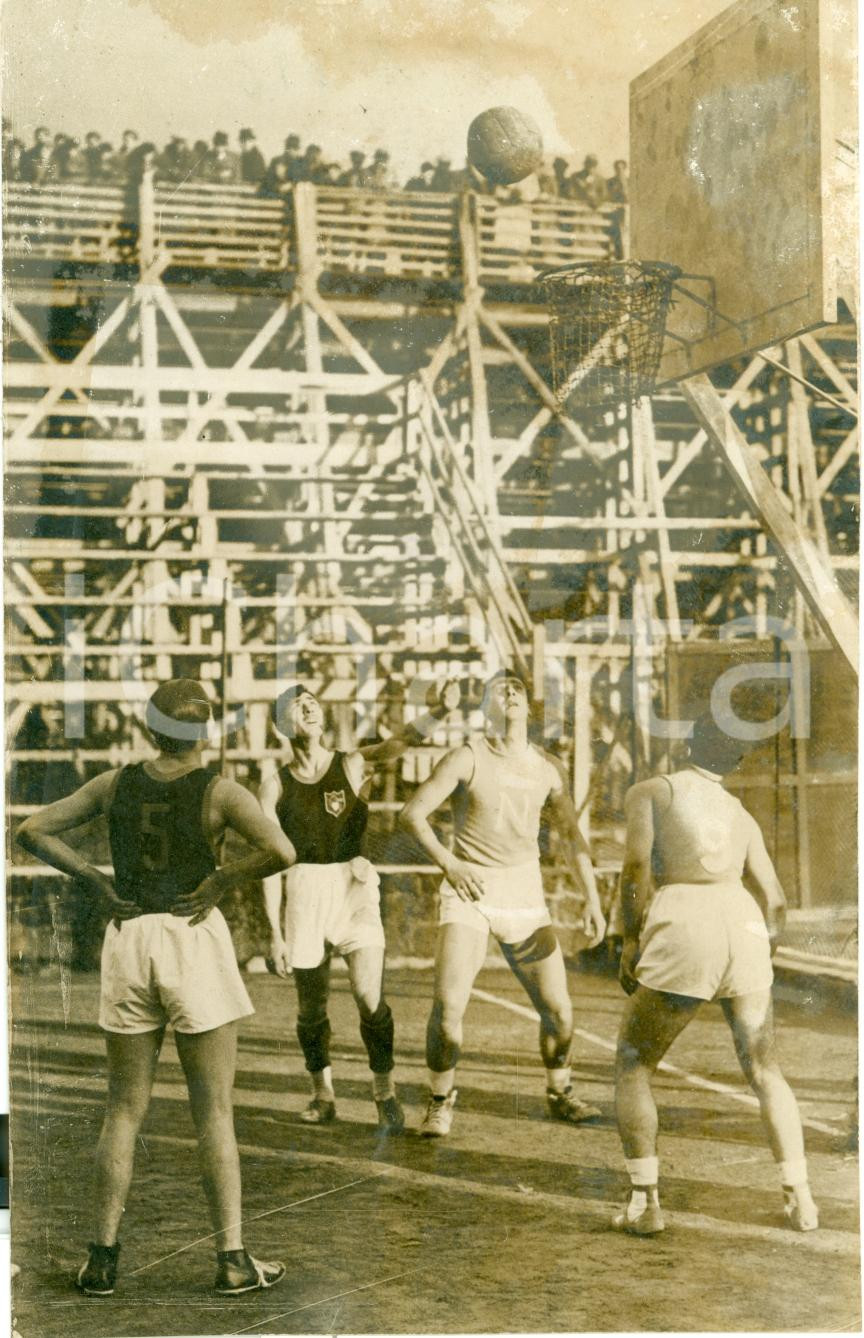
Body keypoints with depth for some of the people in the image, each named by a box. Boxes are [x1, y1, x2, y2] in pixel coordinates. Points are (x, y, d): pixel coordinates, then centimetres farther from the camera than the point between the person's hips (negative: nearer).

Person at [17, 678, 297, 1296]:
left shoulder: (116, 783, 4)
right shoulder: (219, 792, -7)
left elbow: (33, 830, 5)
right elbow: (282, 851, -21)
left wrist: (97, 882, 1)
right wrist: (219, 881, -9)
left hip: (128, 940, 3)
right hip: (196, 941, -3)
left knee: (125, 1109, 12)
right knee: (214, 1112, 4)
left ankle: (104, 1259, 12)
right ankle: (233, 1259, 6)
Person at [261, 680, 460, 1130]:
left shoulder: (353, 765, 2)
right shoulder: (275, 787, 4)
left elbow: (397, 743, -18)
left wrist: (439, 710, -37)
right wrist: (274, 930, 0)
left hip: (355, 888, -1)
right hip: (304, 892, 1)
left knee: (370, 997, -11)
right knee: (311, 1006, 8)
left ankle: (385, 1094, 5)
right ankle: (322, 1094, 28)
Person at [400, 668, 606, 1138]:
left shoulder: (547, 768, 6)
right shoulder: (467, 759, -6)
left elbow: (571, 835, 12)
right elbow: (412, 813, -7)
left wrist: (592, 900, 6)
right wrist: (448, 863, -17)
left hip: (526, 896, 4)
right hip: (469, 893, -4)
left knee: (558, 1008, 3)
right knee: (448, 1005, -17)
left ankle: (559, 1094, 28)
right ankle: (440, 1103, 3)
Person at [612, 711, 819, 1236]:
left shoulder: (650, 790, 12)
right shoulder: (742, 815, 23)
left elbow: (637, 863, -4)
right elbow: (775, 901, 18)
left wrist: (631, 938, 2)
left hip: (684, 925, -4)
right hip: (744, 924, 4)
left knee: (633, 1064, 13)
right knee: (765, 1069, 21)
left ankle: (645, 1202, 5)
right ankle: (800, 1198, 16)